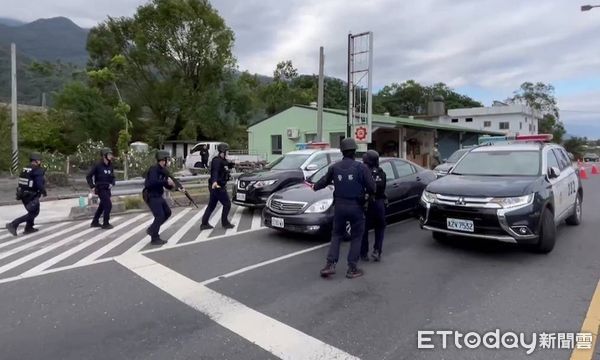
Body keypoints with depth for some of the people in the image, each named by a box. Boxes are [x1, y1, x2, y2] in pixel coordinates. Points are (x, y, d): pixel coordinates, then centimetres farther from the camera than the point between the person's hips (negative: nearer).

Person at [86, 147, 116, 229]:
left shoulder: (110, 166, 6)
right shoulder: (97, 165, -12)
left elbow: (112, 177, 15)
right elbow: (88, 176, -8)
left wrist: (112, 184, -5)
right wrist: (92, 187, -13)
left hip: (107, 189, 7)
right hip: (101, 189, -7)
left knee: (102, 206, 16)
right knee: (108, 205, -12)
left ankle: (94, 222, 29)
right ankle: (105, 224, -1)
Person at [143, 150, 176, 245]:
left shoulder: (163, 171, 9)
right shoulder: (154, 169, -18)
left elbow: (167, 186, 12)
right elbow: (152, 182, -33)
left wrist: (172, 184, -7)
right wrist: (166, 181, -29)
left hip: (158, 196, 9)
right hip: (151, 196, -9)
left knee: (167, 213, 13)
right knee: (160, 216, -10)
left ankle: (151, 229, 24)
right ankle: (154, 239, 1)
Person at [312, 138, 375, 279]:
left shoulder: (334, 167, 0)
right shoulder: (361, 167, -9)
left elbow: (325, 181, 15)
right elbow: (372, 188, -9)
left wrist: (315, 187, 36)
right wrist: (364, 191, 14)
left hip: (339, 206, 3)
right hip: (356, 207, -2)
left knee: (336, 235, 17)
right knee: (356, 237, 11)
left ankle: (330, 265, 8)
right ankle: (352, 269, 13)